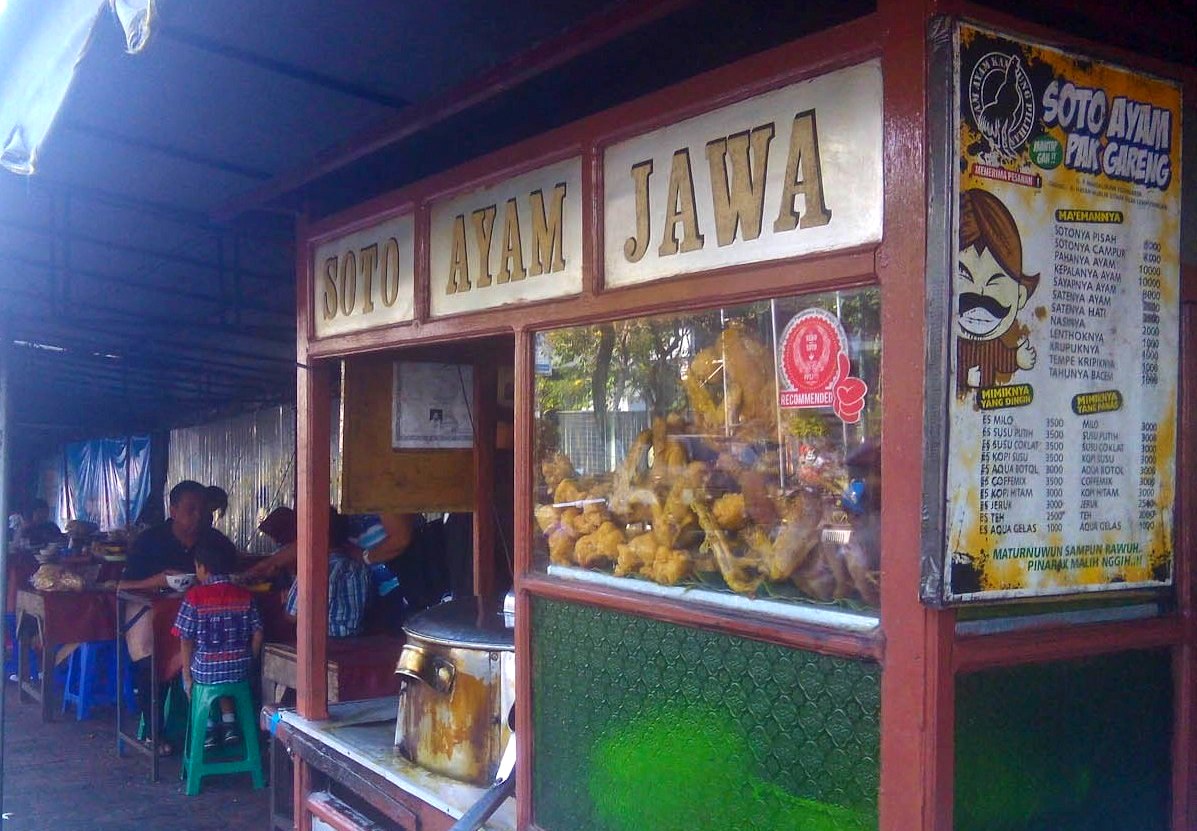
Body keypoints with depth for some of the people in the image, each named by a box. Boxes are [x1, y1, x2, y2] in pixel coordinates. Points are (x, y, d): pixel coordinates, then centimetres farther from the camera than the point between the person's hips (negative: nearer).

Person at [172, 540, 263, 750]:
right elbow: (257, 635, 0)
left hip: (205, 669, -3)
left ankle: (209, 726, 20)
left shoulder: (195, 596, -10)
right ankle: (229, 721, 22)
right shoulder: (245, 595, -1)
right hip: (240, 670, 3)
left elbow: (186, 639, -7)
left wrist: (187, 676, 1)